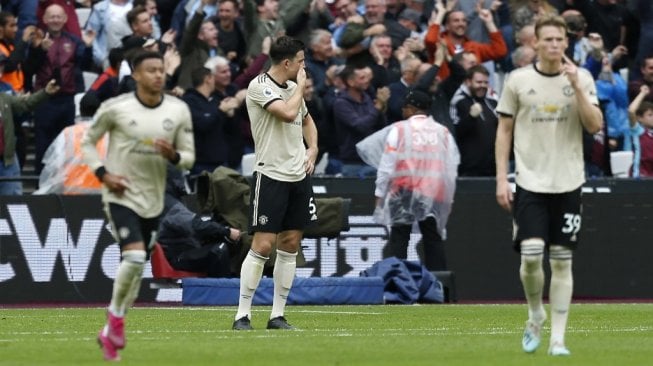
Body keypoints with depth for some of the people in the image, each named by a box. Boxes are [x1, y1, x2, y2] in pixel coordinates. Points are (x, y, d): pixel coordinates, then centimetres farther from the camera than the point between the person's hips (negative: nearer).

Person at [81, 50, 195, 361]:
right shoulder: (115, 108, -10)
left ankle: (110, 333, 27)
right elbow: (87, 142, 2)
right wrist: (102, 173, -13)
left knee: (136, 266, 11)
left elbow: (189, 157, 4)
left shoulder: (178, 111, -1)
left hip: (153, 201, 5)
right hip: (121, 195, -5)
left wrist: (173, 155, -19)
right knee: (134, 257, -23)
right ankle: (116, 319, -1)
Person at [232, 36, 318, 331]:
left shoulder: (293, 87, 12)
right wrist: (301, 85, -10)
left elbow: (306, 119, 29)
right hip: (270, 176, -7)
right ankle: (242, 315, -4)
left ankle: (277, 315, 10)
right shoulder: (260, 87, -12)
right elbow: (289, 113, -27)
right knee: (263, 245, -10)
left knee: (290, 244, 6)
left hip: (298, 175, 7)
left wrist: (313, 149, 12)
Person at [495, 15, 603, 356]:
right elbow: (504, 130, 5)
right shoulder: (518, 80, 0)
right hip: (531, 182, -1)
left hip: (568, 183, 1)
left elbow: (595, 126, -6)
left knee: (562, 261, 2)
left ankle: (558, 337, 7)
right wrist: (501, 179, -1)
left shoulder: (582, 78, 3)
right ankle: (535, 316, 14)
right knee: (531, 255, -13)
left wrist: (577, 87, -16)